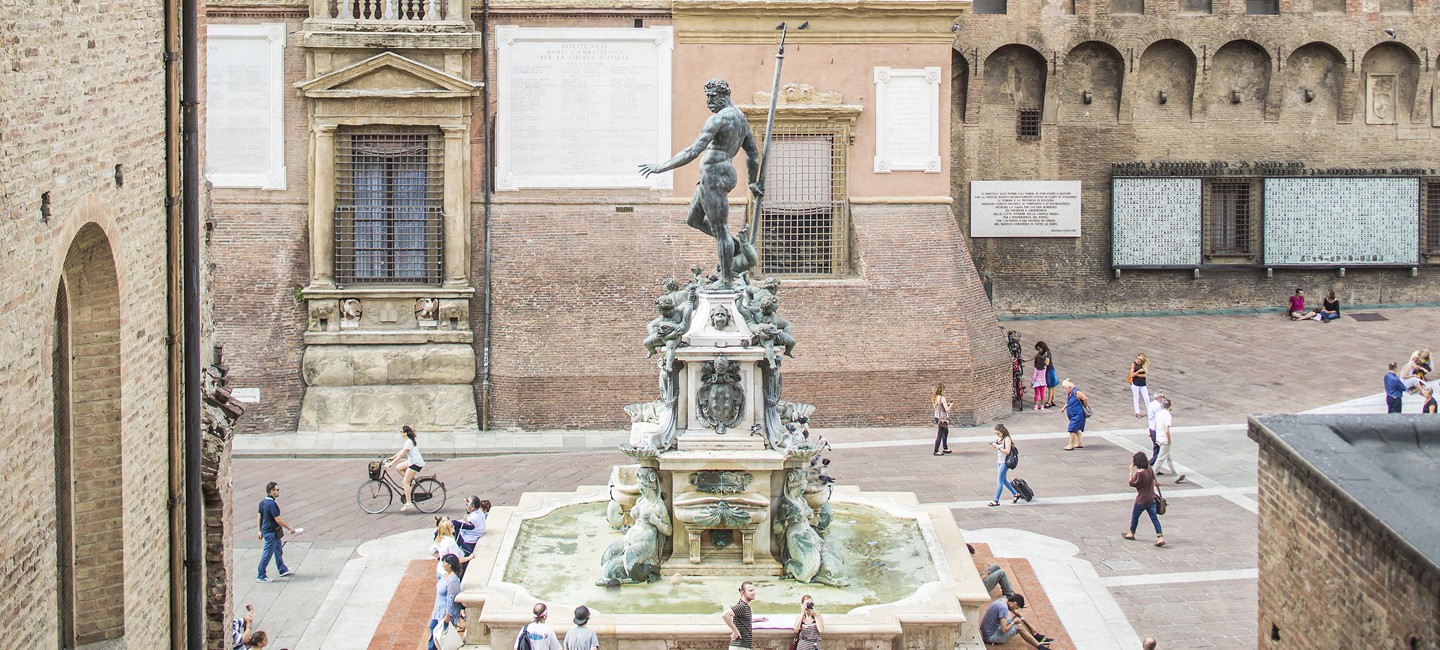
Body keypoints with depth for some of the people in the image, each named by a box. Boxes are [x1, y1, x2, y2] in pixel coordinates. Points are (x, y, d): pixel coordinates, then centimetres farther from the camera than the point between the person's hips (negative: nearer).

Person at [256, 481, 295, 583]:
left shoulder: (263, 502, 5)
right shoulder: (272, 504, -24)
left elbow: (259, 516, 11)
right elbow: (278, 520, -24)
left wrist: (259, 530, 17)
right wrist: (289, 528, -14)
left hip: (265, 530, 10)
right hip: (271, 532, -10)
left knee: (278, 551, 23)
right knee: (267, 554, -1)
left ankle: (283, 570, 36)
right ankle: (260, 576, 6)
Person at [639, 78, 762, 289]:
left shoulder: (717, 119, -16)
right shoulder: (741, 118, 14)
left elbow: (692, 152, -22)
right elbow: (753, 153, 24)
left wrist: (660, 167, -19)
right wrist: (753, 182, 35)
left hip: (714, 176, -10)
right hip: (720, 174, 10)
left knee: (719, 227, -2)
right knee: (693, 220, 22)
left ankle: (726, 280, 4)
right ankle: (736, 245, 25)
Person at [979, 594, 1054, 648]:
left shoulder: (1003, 600, 2)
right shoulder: (1003, 607, -27)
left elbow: (1017, 613, 16)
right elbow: (1004, 630, -30)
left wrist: (1031, 626, 16)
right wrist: (1013, 622, -13)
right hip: (991, 637, -9)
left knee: (1018, 620, 11)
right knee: (1019, 627, -8)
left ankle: (1037, 636, 17)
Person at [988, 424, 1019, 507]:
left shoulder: (1007, 439, -17)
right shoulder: (998, 438, 7)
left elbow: (1007, 451, -23)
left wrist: (997, 447, -26)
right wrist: (993, 445, -1)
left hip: (1005, 462, -9)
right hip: (999, 461, 9)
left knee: (999, 481, -7)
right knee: (1004, 480, 17)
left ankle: (996, 501, -4)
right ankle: (1016, 494, 30)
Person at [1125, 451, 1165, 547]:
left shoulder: (1139, 473, -22)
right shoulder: (1150, 470, 1)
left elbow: (1131, 483, -13)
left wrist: (1131, 472, -10)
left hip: (1142, 500, -6)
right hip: (1151, 499, 6)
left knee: (1134, 515, 19)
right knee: (1154, 518, 3)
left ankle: (1131, 534, 36)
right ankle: (1160, 538, -6)